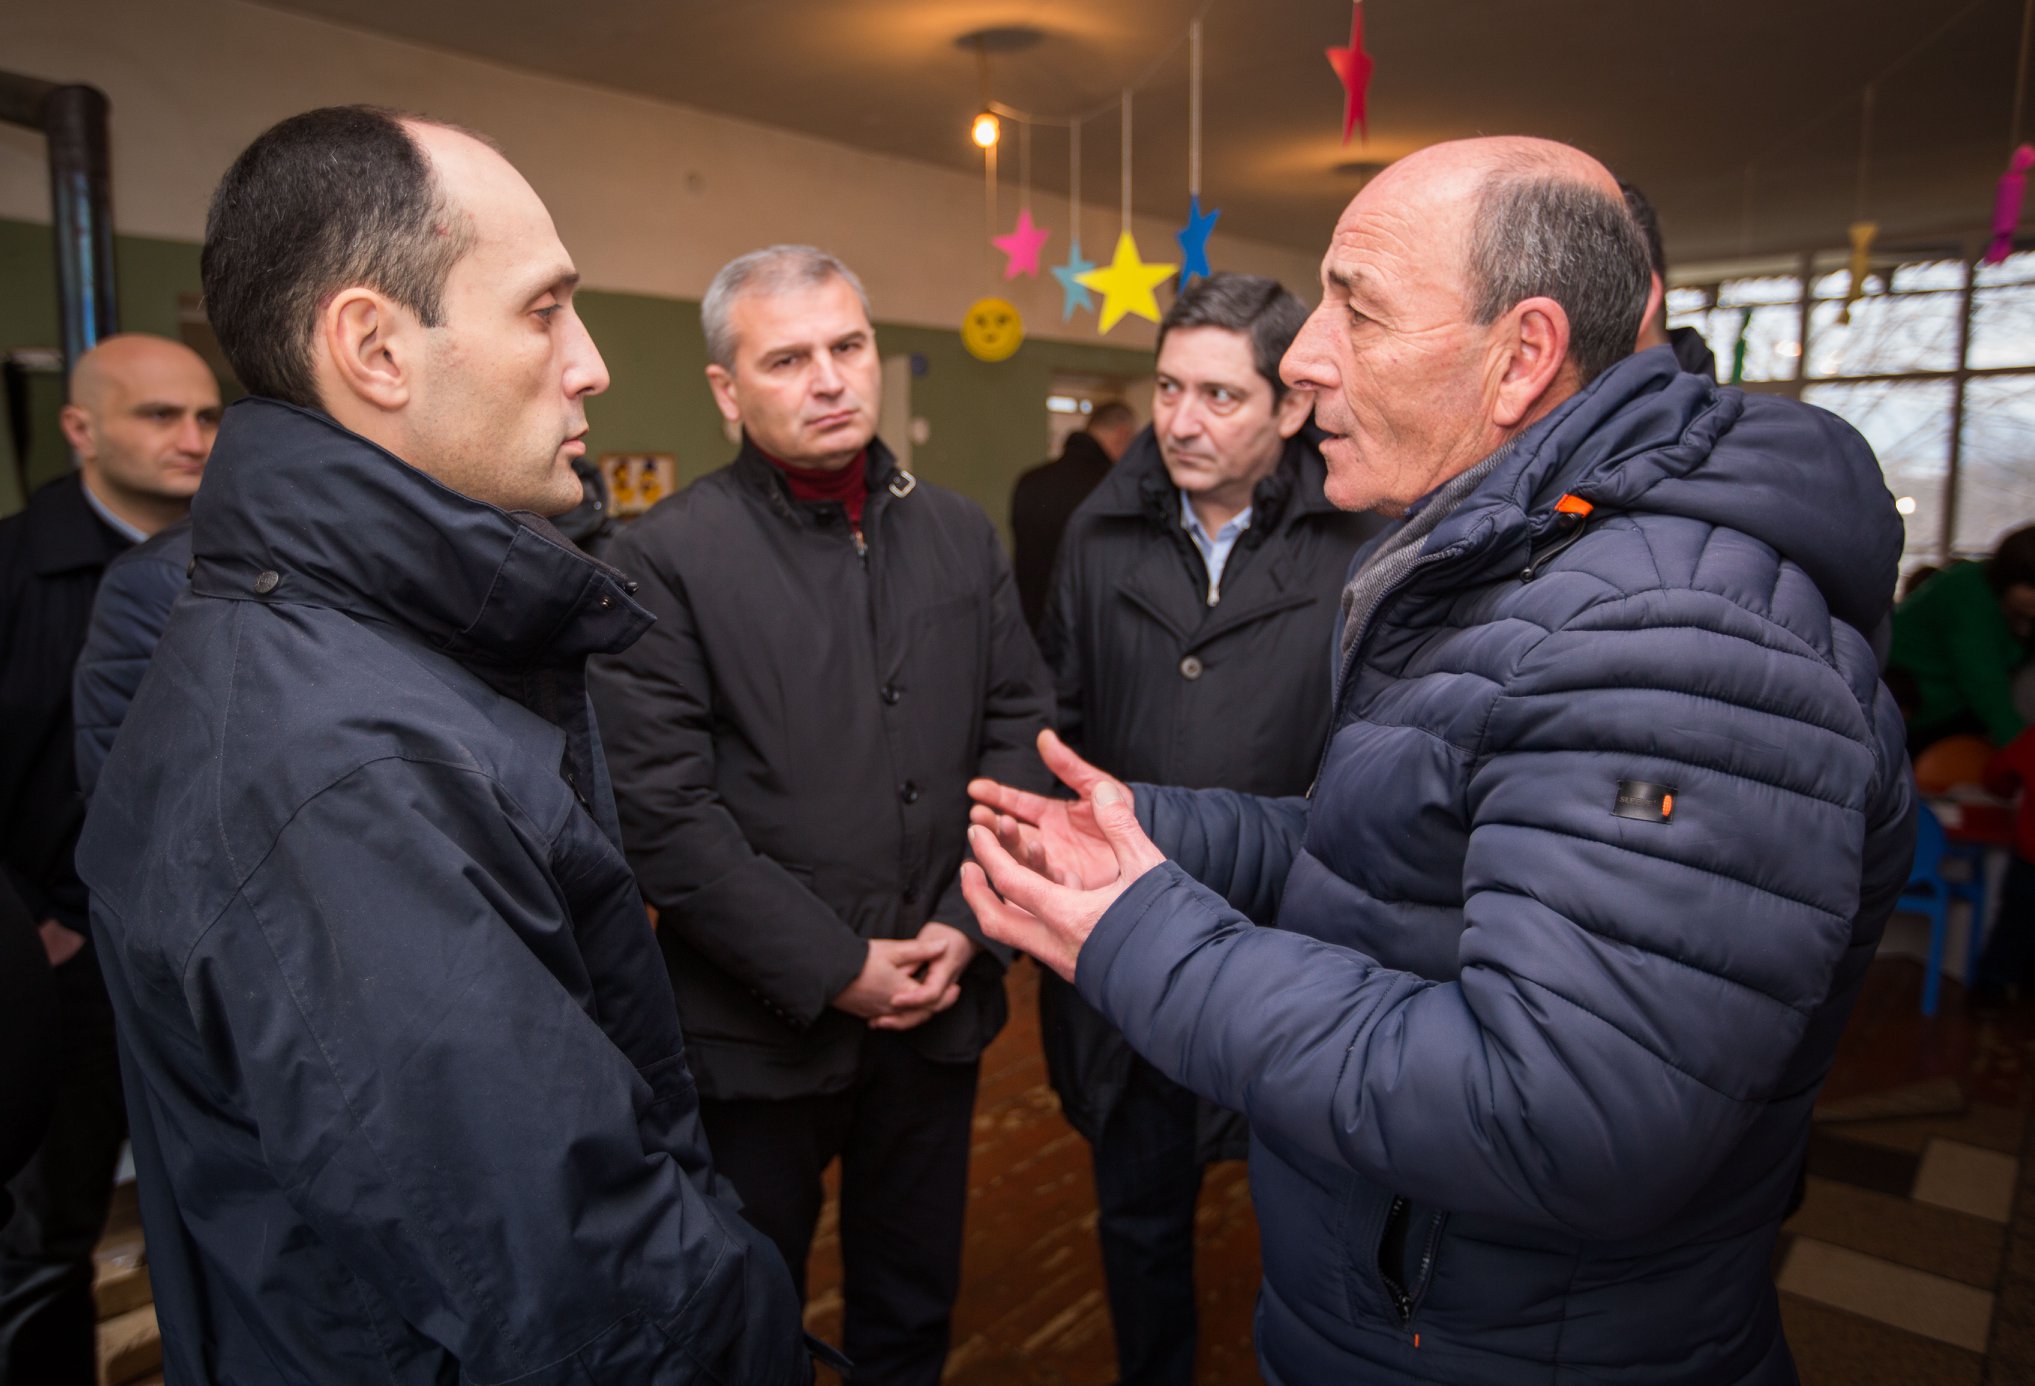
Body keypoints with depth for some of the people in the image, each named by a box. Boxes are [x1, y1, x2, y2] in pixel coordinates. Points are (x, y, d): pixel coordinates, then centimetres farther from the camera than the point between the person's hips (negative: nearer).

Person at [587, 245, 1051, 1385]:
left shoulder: (961, 534, 5)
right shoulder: (665, 559, -11)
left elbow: (1020, 728, 4)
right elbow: (662, 809, -16)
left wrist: (970, 925, -7)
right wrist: (831, 968, -16)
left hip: (940, 1001, 4)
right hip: (759, 1025, -3)